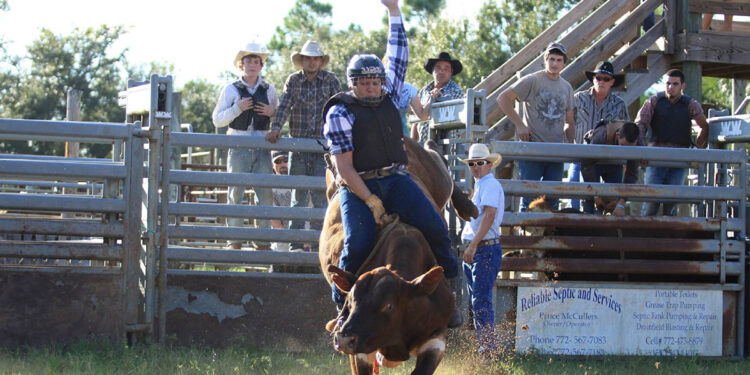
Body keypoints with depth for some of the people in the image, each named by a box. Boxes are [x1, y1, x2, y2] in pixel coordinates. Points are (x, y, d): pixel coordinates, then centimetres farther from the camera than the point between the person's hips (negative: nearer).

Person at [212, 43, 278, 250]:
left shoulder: (269, 90, 11)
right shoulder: (231, 89, 5)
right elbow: (217, 120, 3)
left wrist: (272, 113, -3)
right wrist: (237, 108, -11)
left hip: (262, 146, 2)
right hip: (239, 146, -2)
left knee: (265, 193, -1)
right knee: (236, 191, -3)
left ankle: (262, 240, 5)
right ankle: (234, 239, 2)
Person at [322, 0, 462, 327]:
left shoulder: (389, 97, 15)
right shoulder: (340, 112, -2)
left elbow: (398, 57, 23)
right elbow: (344, 166, -8)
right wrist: (370, 201, -16)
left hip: (395, 180, 5)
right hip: (357, 187, -5)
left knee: (435, 228, -16)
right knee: (358, 243, -25)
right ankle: (344, 307, -8)